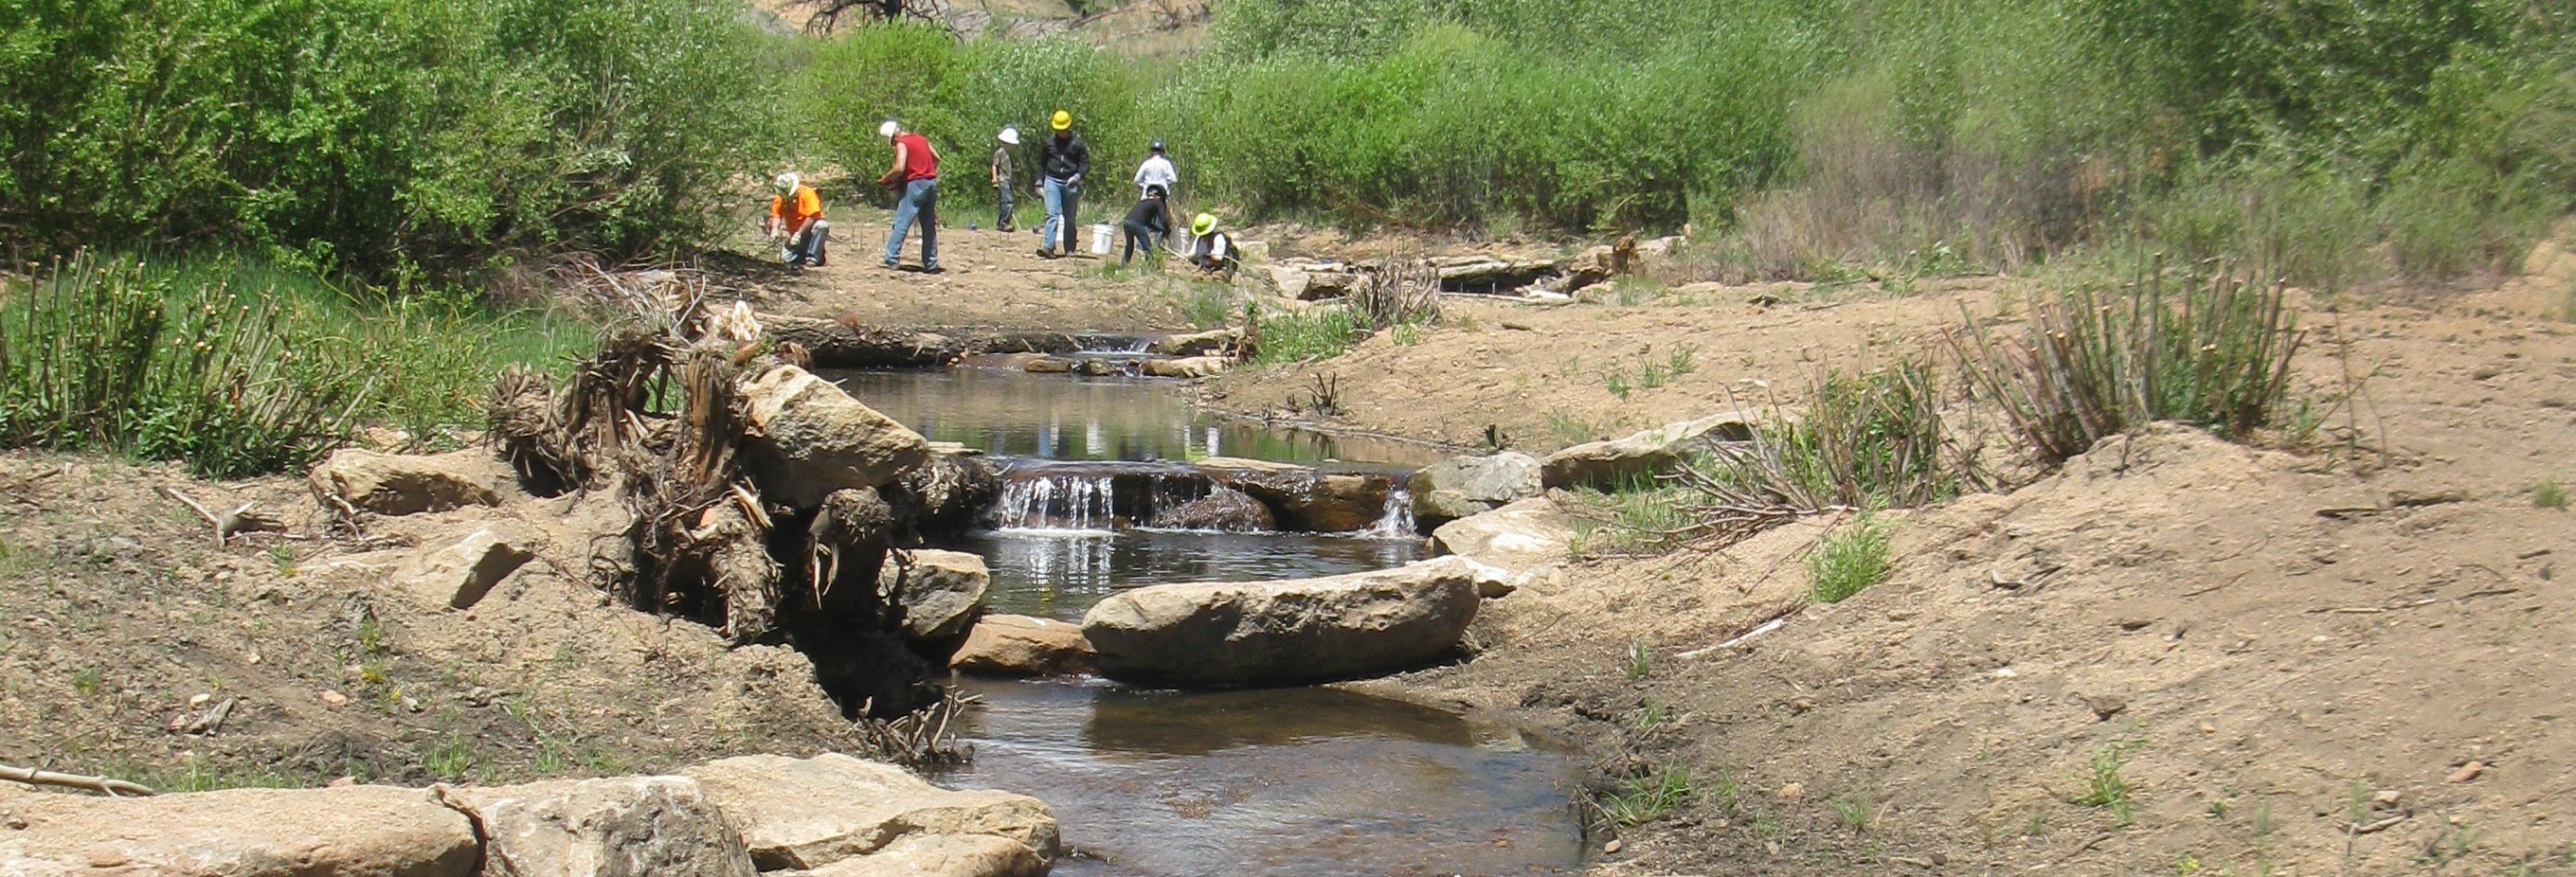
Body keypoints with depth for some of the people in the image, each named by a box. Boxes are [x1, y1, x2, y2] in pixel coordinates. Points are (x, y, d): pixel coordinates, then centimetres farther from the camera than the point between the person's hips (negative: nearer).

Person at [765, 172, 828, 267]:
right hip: (795, 233, 4)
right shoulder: (780, 197, -4)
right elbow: (776, 215, -7)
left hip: (809, 229, -3)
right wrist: (775, 229, -29)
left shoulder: (807, 193, -17)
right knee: (786, 257, -16)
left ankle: (813, 258, -25)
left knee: (822, 226, -37)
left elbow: (813, 217, -24)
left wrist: (799, 234, -29)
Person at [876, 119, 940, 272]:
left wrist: (886, 179, -6)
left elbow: (899, 168, -19)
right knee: (929, 225, 11)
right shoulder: (921, 138, 15)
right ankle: (931, 264, 11)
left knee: (901, 223, -6)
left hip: (915, 184, -7)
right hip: (932, 182, 7)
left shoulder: (902, 144, -8)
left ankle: (892, 260, -11)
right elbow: (937, 158, 21)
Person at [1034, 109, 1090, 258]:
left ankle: (1069, 250, 12)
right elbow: (1041, 163, 18)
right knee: (1052, 214, -14)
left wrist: (1077, 176, -13)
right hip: (1052, 181, 0)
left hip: (1070, 183, 0)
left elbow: (1086, 164, 4)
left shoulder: (1077, 143, 3)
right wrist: (1040, 183, 11)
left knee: (1069, 218, 5)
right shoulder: (1049, 143, 8)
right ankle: (1048, 246, -25)